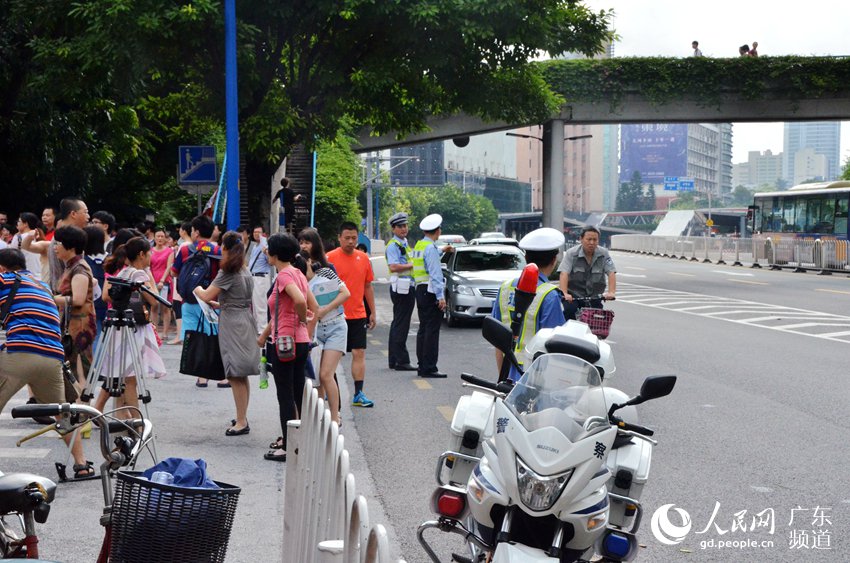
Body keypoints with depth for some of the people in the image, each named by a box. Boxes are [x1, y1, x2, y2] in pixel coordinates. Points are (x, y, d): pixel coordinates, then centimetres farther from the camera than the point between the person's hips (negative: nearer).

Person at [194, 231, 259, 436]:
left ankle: (241, 422, -8)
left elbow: (206, 296, -13)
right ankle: (242, 417, 19)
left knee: (235, 375, -8)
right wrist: (219, 304, 26)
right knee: (242, 376, 13)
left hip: (232, 323, -9)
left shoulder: (227, 273, -12)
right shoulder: (245, 272, 13)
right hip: (245, 320, 9)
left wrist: (196, 288, 6)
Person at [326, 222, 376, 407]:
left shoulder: (363, 258, 7)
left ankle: (359, 394, 3)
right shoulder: (330, 258, -6)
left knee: (359, 353, 0)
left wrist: (372, 312, 14)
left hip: (358, 315, 4)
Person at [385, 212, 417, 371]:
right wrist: (413, 265, -17)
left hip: (408, 287, 11)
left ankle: (393, 360, 20)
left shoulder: (404, 244, 20)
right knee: (401, 324, -9)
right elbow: (393, 267, -22)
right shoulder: (393, 245, -11)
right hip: (401, 288, -11)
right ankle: (401, 361, -9)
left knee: (397, 324, 14)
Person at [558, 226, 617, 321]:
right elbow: (564, 274, -22)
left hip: (594, 295, 2)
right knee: (570, 310, -26)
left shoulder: (604, 254, -6)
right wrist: (564, 294, -37)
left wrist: (611, 292, -29)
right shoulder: (571, 253, -12)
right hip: (574, 293, -2)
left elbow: (611, 273, -13)